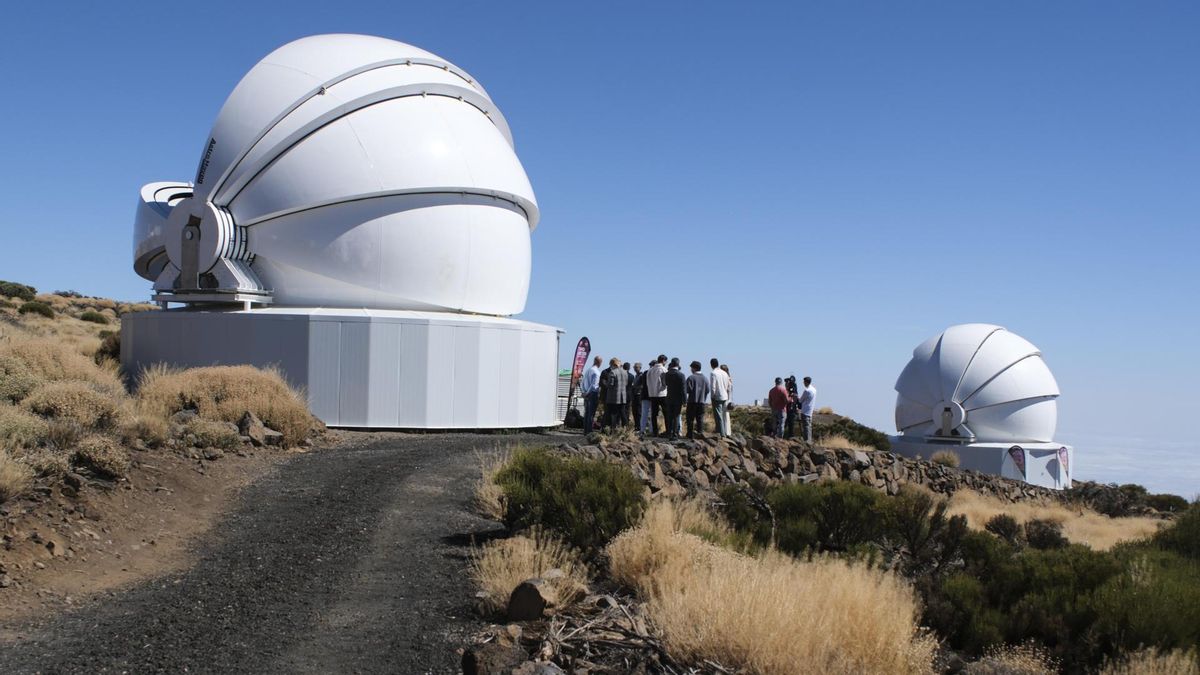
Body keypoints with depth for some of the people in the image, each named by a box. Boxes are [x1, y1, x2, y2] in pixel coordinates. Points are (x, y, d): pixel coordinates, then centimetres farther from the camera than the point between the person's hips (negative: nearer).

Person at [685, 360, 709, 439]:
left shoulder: (691, 377, -9)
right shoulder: (705, 378, 7)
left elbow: (688, 389, -14)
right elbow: (707, 390, 6)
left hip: (692, 401, -4)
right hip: (702, 401, 4)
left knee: (690, 418, 2)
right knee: (700, 418, 9)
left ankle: (690, 434, 1)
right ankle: (700, 432, 4)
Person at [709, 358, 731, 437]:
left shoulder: (713, 373, -11)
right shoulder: (725, 373, 9)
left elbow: (712, 387, -15)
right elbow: (728, 387, 12)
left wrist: (713, 396, -2)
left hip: (717, 397, -6)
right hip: (725, 397, 6)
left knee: (718, 417, -3)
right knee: (724, 416, 12)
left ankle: (722, 434, -7)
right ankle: (726, 433, 13)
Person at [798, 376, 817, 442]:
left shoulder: (806, 390, -17)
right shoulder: (814, 389, 9)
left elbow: (801, 400, -9)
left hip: (805, 411, -8)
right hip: (810, 412, 8)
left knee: (805, 427, -6)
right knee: (809, 426, 12)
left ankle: (807, 441, -8)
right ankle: (810, 441, 14)